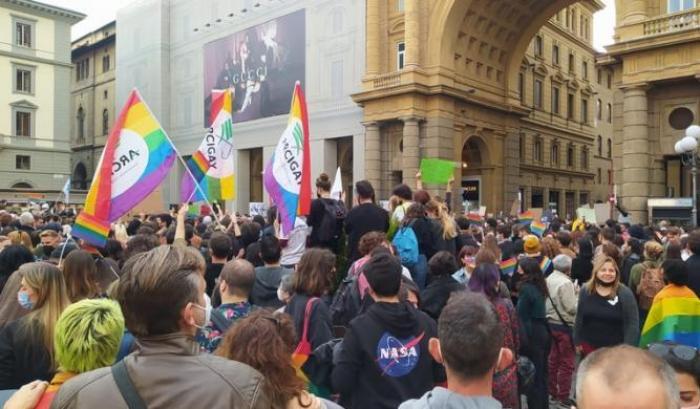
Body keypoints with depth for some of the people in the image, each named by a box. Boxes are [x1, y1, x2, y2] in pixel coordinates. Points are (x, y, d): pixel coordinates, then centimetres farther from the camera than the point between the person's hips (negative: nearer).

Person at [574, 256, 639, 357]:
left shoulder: (625, 293, -11)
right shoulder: (585, 290, 0)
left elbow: (632, 323, -11)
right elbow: (579, 318, 7)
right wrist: (577, 341, 8)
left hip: (614, 347, -3)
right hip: (589, 345, 3)